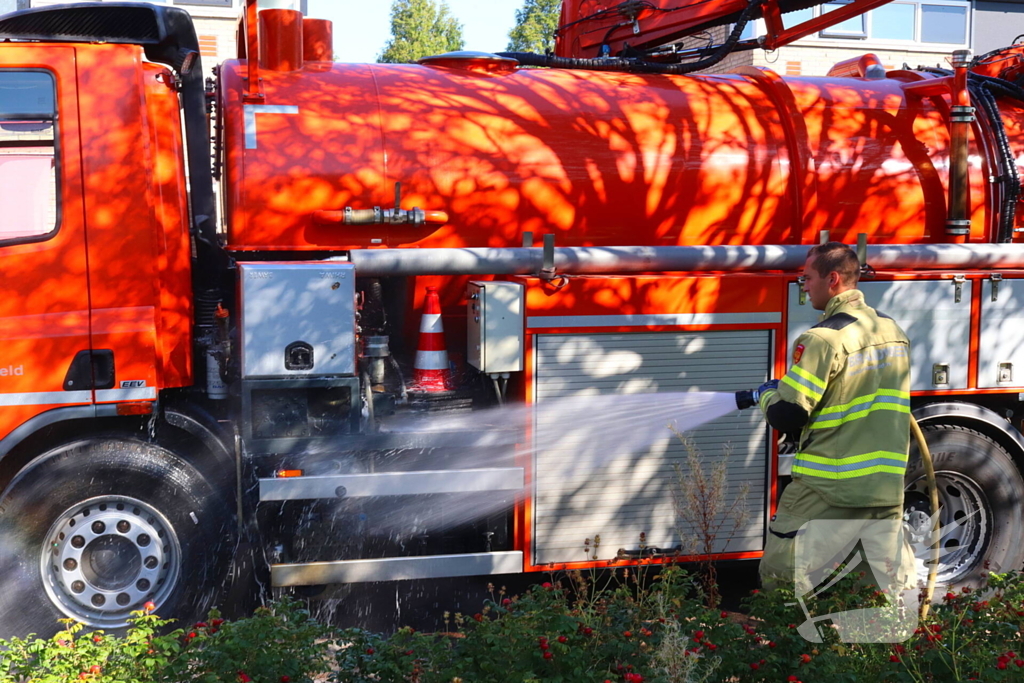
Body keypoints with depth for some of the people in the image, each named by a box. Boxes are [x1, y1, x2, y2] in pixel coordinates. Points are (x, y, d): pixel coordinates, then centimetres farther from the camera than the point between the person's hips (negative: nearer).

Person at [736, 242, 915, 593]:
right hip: (887, 487, 7)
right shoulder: (893, 330, 9)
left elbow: (787, 417, -17)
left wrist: (766, 395, 5)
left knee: (780, 578, 7)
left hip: (826, 489, -7)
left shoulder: (823, 338, -15)